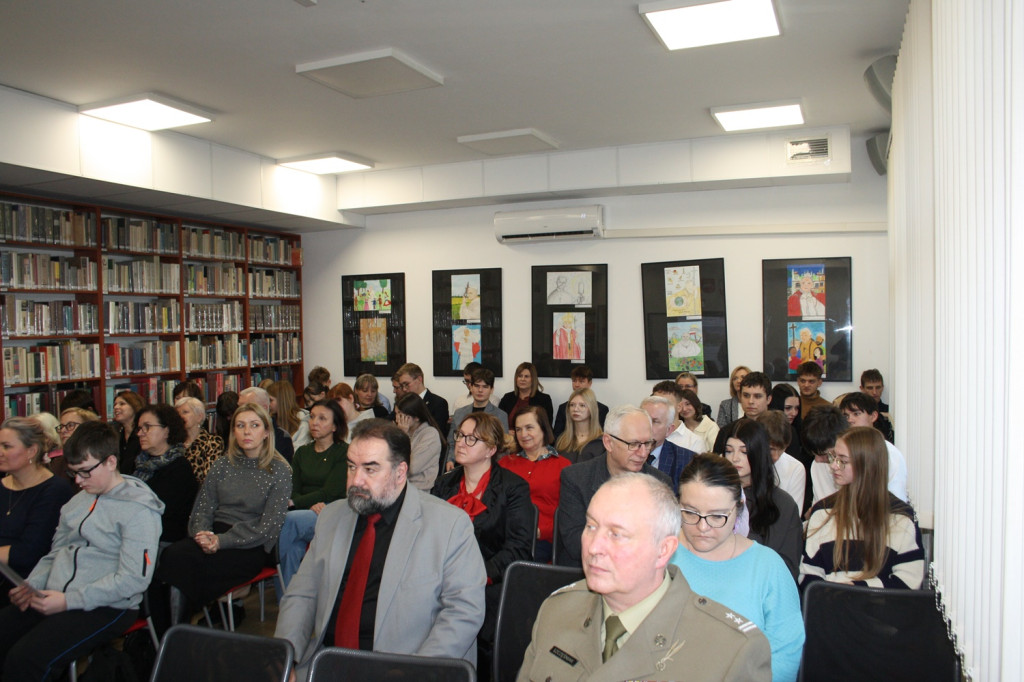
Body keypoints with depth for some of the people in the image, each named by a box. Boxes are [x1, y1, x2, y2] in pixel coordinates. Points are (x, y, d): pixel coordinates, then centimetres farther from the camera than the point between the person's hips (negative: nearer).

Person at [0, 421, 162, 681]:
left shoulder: (138, 509, -12)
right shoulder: (78, 501, 15)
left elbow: (134, 579, -17)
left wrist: (69, 600, -18)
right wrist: (32, 585, 4)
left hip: (105, 608, -8)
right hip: (52, 599, 8)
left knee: (24, 661, -24)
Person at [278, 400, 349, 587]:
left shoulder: (345, 452, 0)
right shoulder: (302, 452, 18)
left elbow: (330, 493, -8)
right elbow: (294, 491, 10)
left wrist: (293, 502, -13)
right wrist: (312, 505, -12)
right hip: (307, 513, 4)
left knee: (289, 520, -31)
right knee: (294, 543, -30)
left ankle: (288, 589, -19)